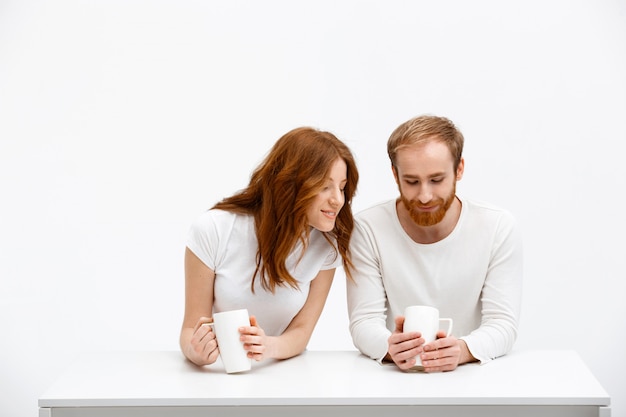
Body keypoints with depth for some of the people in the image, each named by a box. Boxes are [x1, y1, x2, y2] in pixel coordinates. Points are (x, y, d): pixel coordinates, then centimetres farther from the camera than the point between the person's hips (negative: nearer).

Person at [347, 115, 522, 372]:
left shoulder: (499, 228, -6)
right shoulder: (368, 229, -7)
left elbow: (502, 323, -8)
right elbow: (364, 322, -8)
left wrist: (463, 350, -28)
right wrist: (390, 347, -29)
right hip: (395, 377, 0)